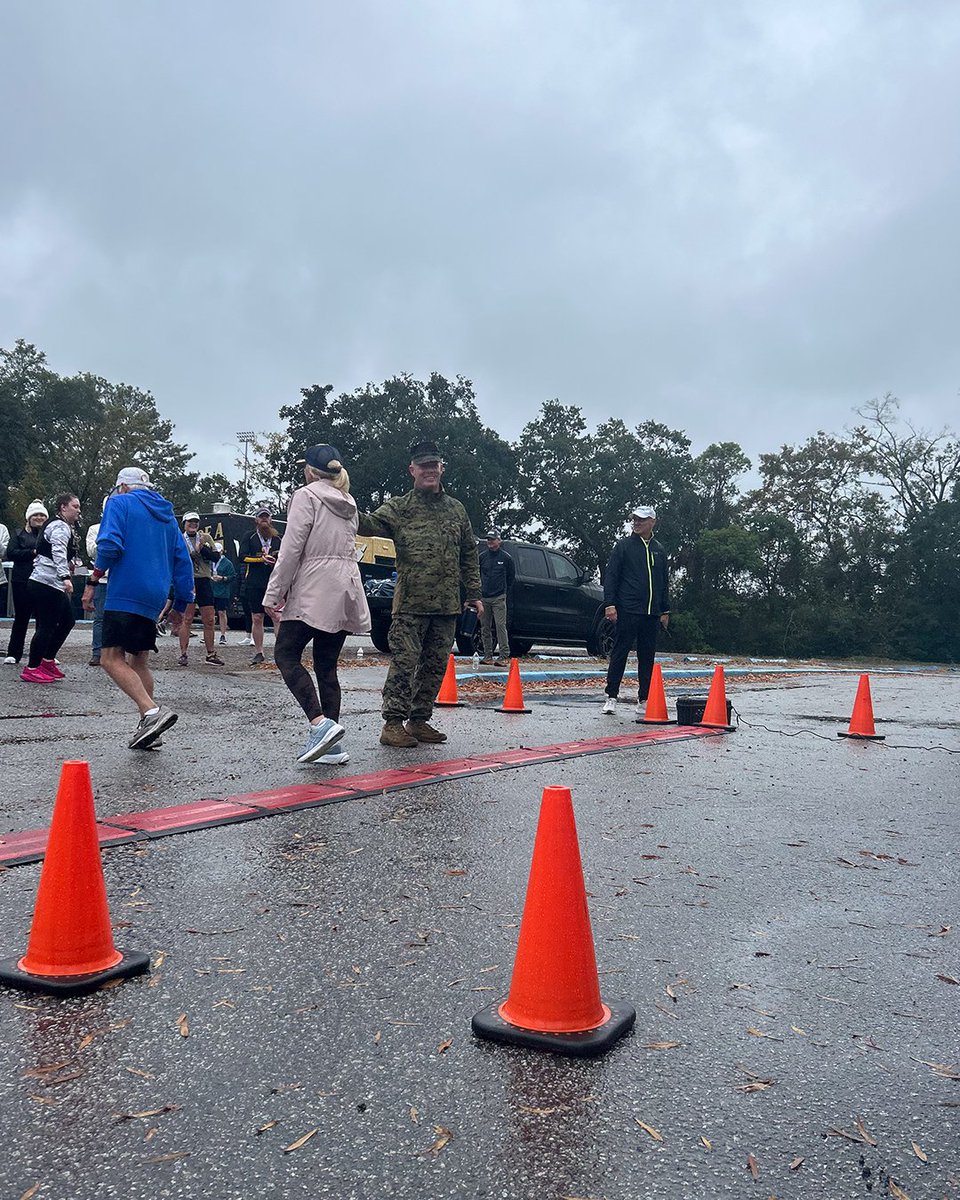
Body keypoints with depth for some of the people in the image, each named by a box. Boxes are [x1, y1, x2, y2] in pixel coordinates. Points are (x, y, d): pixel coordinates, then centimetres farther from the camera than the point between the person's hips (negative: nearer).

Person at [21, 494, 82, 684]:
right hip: (47, 583, -11)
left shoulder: (62, 526, 22)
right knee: (47, 626, -9)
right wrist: (66, 577, -37)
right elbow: (59, 553, -27)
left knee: (67, 620, 15)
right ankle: (31, 669, -3)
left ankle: (47, 661, 21)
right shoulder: (60, 527, -12)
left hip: (53, 584, 11)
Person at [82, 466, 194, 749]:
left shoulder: (120, 503, 2)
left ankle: (152, 711, -28)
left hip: (125, 593, -7)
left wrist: (93, 582, -5)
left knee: (112, 659, -11)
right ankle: (147, 728, 11)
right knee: (139, 660, 15)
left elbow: (110, 545, -14)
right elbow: (183, 561, 18)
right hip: (154, 598, 7)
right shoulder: (167, 514, 21)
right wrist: (181, 606, 22)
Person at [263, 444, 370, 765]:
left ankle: (321, 723, -17)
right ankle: (333, 745, 6)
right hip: (346, 592, 8)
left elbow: (292, 548, -11)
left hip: (314, 592, -7)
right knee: (327, 666, 9)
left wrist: (273, 594, -8)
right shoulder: (349, 503, 21)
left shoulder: (306, 495, -2)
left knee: (286, 655, -1)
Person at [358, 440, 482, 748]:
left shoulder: (456, 509, 14)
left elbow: (469, 554, 19)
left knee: (435, 665, 10)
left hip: (447, 606, 5)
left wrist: (474, 593, 15)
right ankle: (393, 723, 0)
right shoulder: (399, 508, 2)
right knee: (404, 662, -6)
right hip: (410, 604, -5)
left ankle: (419, 720, 21)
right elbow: (370, 524, -16)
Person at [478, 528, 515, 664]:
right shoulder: (482, 556, 7)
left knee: (500, 625, -9)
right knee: (485, 627, 6)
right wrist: (480, 589, 13)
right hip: (483, 598, 4)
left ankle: (504, 655, -6)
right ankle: (488, 656, 13)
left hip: (499, 598, -4)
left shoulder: (506, 557, 0)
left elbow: (511, 576, 10)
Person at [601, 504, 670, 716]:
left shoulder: (659, 551, 16)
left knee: (647, 657, 7)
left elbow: (664, 584, 22)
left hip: (652, 614, 4)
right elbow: (610, 576, -2)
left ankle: (643, 700, 13)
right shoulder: (623, 546, 2)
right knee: (619, 654, -2)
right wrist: (610, 604, -11)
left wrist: (665, 611, 17)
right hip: (627, 611, -4)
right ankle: (611, 697, 3)